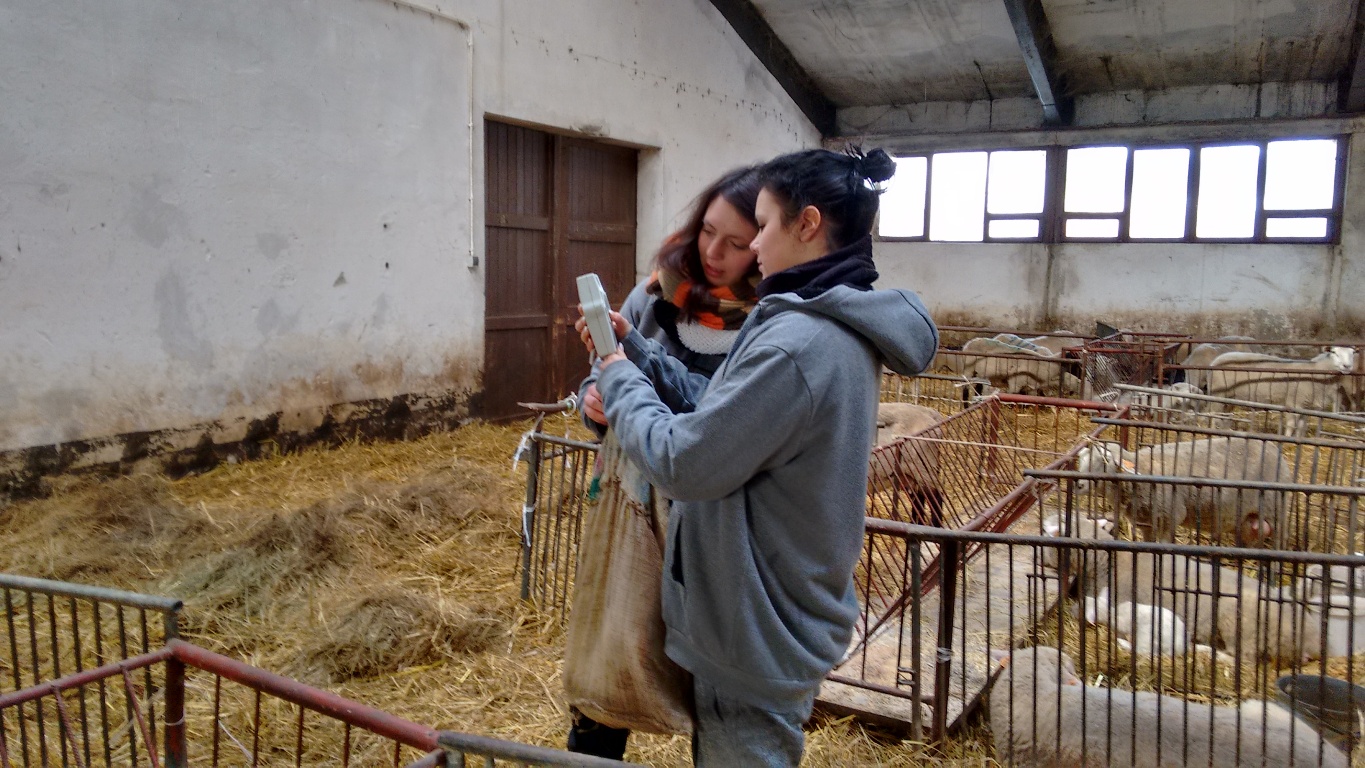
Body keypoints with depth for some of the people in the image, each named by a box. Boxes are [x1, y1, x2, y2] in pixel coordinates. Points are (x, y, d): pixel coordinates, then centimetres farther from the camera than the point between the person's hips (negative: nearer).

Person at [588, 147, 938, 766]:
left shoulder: (798, 344, -29)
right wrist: (634, 351, 3)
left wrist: (620, 382, -8)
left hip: (759, 641, -9)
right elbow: (719, 409, 6)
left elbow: (680, 461, -24)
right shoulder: (840, 330, 4)